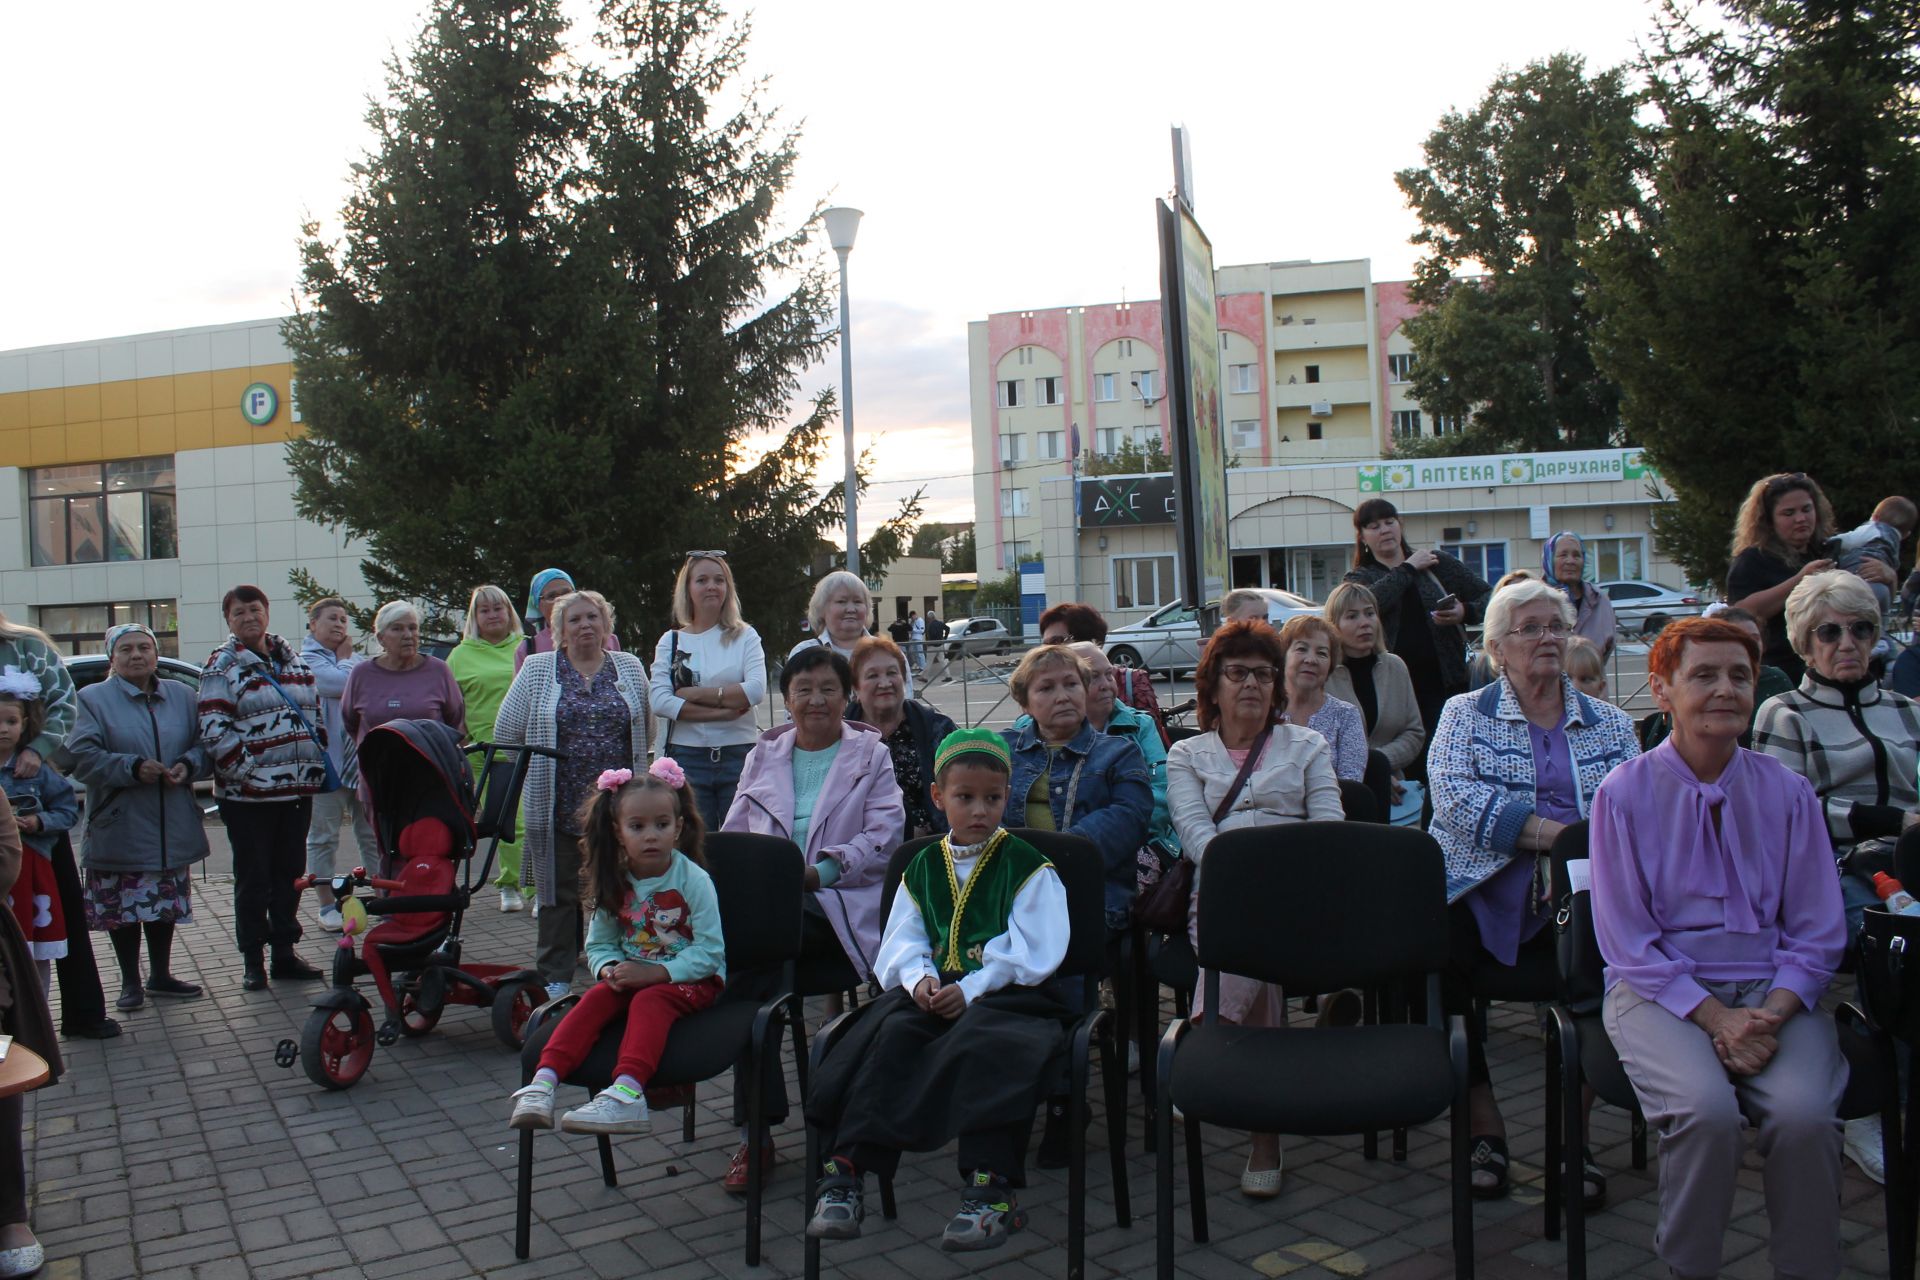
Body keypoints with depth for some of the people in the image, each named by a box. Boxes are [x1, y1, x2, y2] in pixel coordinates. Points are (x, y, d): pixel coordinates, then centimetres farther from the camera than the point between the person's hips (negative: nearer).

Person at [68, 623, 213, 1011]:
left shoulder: (182, 695, 9)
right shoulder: (93, 699, -3)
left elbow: (205, 744, 9)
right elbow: (82, 756, -12)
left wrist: (187, 765, -11)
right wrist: (132, 768, -22)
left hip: (172, 828, 3)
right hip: (120, 829, -3)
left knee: (167, 904, 12)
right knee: (123, 907, 3)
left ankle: (160, 975, 26)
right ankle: (130, 982, 17)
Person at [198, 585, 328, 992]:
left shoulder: (292, 659, 13)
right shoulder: (222, 666, -3)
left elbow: (314, 712, 18)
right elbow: (214, 730, -11)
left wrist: (316, 765, 10)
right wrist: (248, 772, -16)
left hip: (298, 788, 5)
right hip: (248, 794, -5)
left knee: (290, 873, 10)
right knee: (253, 878, 3)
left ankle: (285, 953, 20)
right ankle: (253, 961, 12)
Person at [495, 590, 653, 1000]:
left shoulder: (629, 667, 8)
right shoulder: (537, 670, 3)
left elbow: (647, 732, 13)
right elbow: (506, 732, 5)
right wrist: (540, 766, 6)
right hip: (558, 807, -1)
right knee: (558, 893, 5)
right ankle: (554, 980, 16)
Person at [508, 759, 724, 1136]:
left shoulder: (693, 880, -13)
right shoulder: (614, 883, 2)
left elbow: (709, 951, -17)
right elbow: (599, 945, 9)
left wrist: (656, 972, -26)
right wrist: (611, 969, -14)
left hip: (692, 978, -5)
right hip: (633, 976, 5)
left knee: (649, 1000, -33)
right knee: (597, 996, -23)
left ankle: (627, 1092, -52)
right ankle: (543, 1081, -37)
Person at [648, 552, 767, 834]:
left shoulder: (745, 637, 8)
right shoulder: (671, 641, 9)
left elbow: (756, 690, -9)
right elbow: (659, 700, -5)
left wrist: (694, 694, -9)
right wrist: (724, 710, -11)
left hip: (739, 755, -1)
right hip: (687, 756, 1)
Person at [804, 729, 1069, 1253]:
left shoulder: (1027, 867, 4)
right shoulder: (922, 868, 18)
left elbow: (1032, 952, -6)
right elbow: (901, 943, 13)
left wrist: (971, 989, -17)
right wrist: (918, 978, -11)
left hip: (1003, 993, -4)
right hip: (933, 992, 4)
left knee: (980, 1041, -36)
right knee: (891, 1031, -26)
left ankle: (989, 1189, -35)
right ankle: (846, 1168, -29)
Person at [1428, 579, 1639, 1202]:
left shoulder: (1610, 722, 20)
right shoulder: (1465, 713, 13)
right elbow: (1456, 796, -6)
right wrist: (1558, 834, -14)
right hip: (1482, 886, -1)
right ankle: (1484, 1127, -13)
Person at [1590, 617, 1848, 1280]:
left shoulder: (1789, 793, 6)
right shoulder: (1623, 793, -2)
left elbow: (1817, 935, 6)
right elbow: (1627, 940, -3)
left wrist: (1771, 1014, -11)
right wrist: (1715, 1016, -14)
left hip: (1774, 992, 2)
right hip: (1659, 989, -2)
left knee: (1803, 1111, -27)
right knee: (1705, 1109, -29)